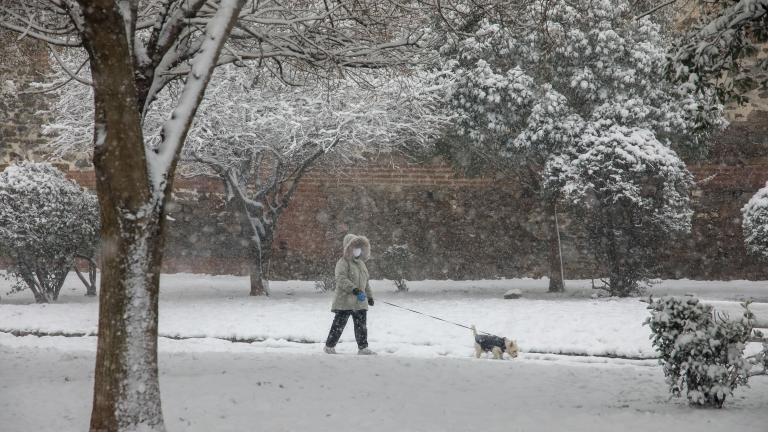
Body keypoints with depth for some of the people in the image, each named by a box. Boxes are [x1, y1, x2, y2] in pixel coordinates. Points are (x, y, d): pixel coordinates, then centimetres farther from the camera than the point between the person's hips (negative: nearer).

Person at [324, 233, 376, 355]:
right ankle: (329, 346, 7)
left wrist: (369, 295, 23)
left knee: (361, 326, 10)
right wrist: (354, 290, -30)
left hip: (360, 302, 8)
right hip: (345, 302, -8)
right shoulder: (343, 263, -10)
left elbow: (365, 281, 25)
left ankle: (363, 348, 17)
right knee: (339, 324, -3)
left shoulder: (361, 263, 17)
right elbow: (341, 279, -23)